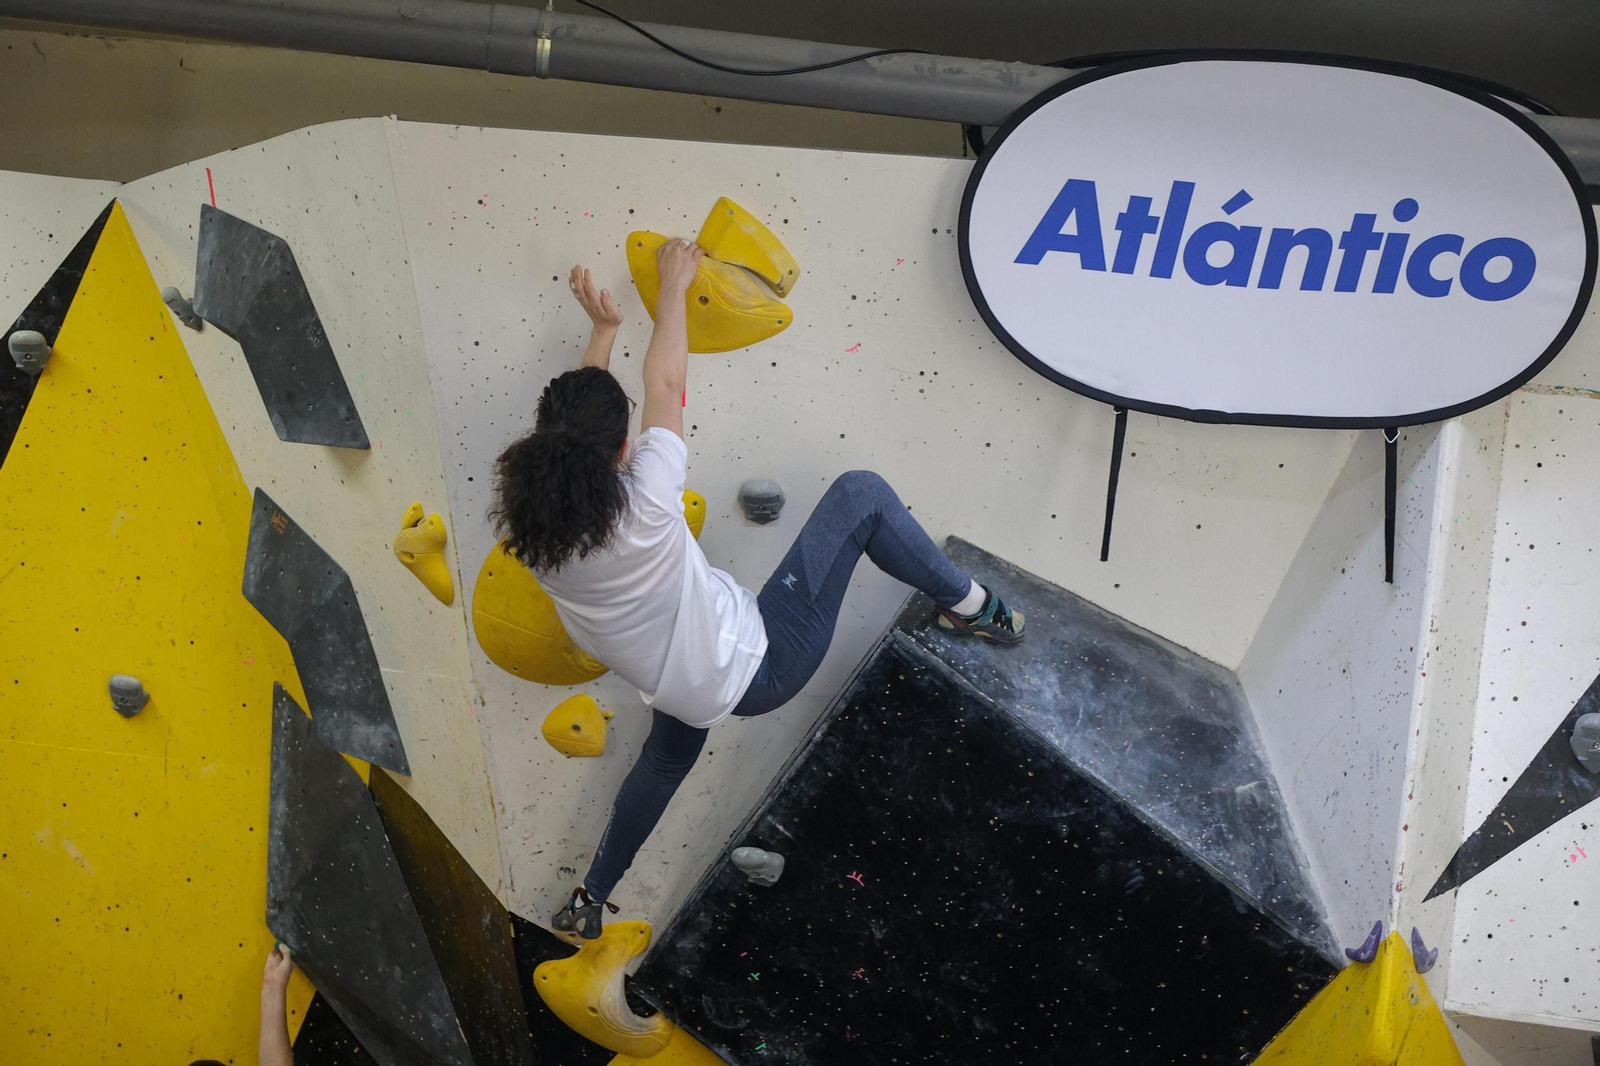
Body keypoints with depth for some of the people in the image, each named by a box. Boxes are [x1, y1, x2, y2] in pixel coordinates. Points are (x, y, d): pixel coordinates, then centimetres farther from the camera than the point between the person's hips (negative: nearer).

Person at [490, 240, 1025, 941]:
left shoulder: (526, 519, -15)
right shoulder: (644, 507, -31)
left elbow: (570, 418, 4)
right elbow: (664, 383, -15)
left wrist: (603, 330, 13)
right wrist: (672, 286, 1)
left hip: (685, 689, 6)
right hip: (759, 665, -6)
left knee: (668, 754, 41)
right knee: (860, 493, 0)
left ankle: (589, 901, 49)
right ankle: (970, 606, 14)